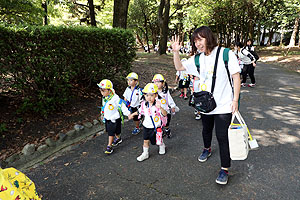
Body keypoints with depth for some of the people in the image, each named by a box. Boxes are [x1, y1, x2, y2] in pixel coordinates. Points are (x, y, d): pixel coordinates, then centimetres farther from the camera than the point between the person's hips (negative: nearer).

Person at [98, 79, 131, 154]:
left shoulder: (115, 98, -25)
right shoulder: (104, 98, 1)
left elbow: (122, 106, -23)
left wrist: (128, 114, -22)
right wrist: (102, 114, 26)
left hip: (114, 119, -8)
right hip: (107, 118, 8)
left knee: (111, 133, 0)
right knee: (110, 131, 20)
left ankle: (109, 146, 11)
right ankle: (118, 138, 45)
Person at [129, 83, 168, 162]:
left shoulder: (159, 103, -21)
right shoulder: (144, 104, -6)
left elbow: (165, 114, -29)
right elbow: (140, 111, 15)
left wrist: (160, 108, -46)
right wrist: (132, 114, 23)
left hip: (156, 127, -3)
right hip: (146, 126, 3)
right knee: (146, 140, 10)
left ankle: (162, 146, 48)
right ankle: (145, 154, 28)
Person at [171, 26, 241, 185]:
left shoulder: (226, 54, -12)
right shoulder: (197, 58, 2)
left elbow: (236, 77, -9)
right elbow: (179, 67, 9)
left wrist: (235, 100, -11)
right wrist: (176, 52, -8)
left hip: (223, 105, -5)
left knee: (222, 136, -4)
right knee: (206, 130, 23)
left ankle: (225, 169, 12)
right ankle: (207, 149, 52)